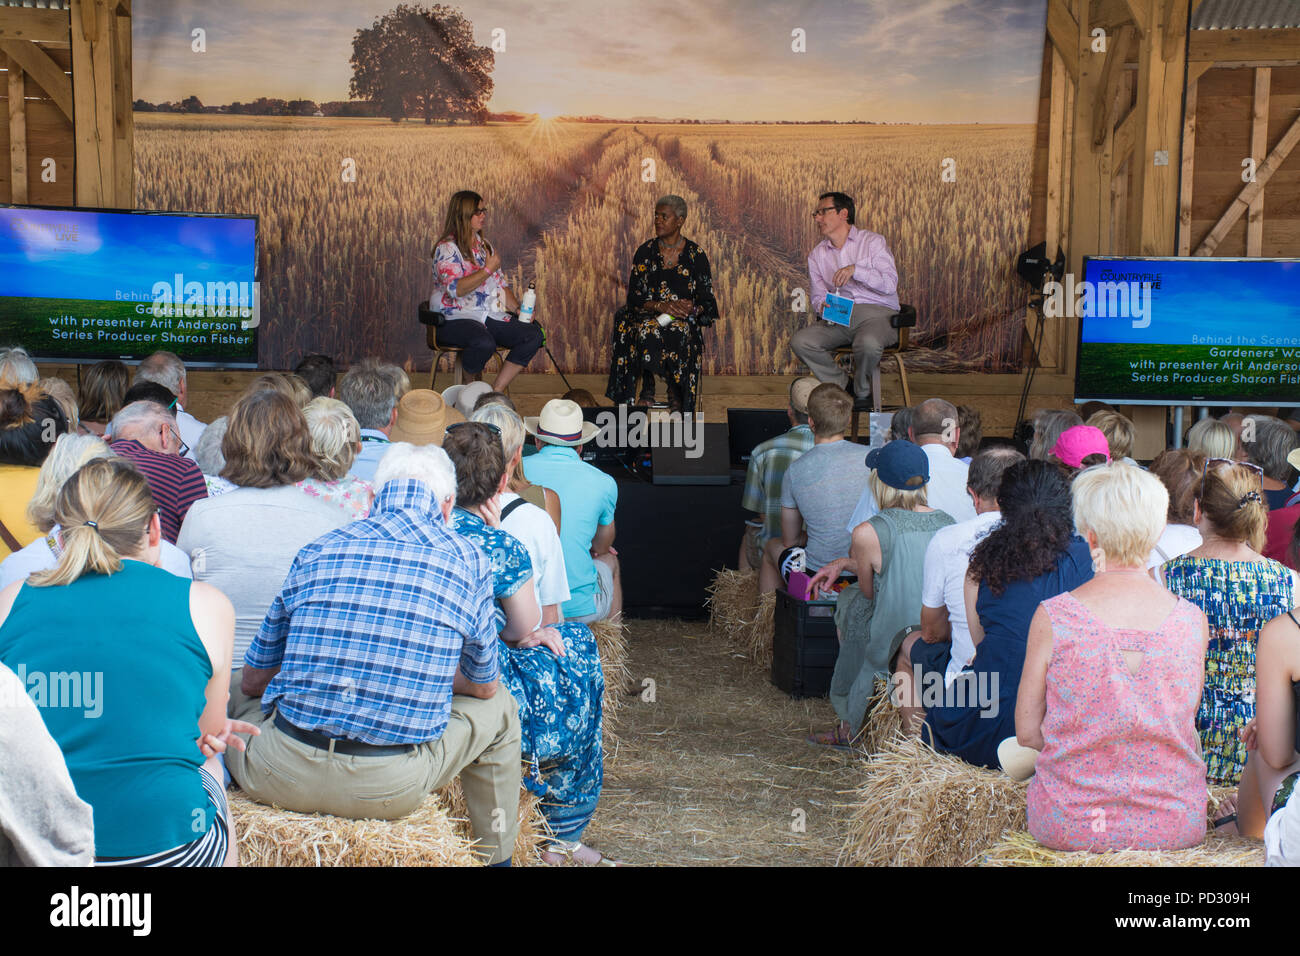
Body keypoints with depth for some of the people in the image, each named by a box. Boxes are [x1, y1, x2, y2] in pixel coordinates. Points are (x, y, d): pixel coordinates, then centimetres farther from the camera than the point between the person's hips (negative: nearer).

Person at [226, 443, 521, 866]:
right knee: (499, 712, 26)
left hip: (279, 779, 2)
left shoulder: (317, 551, 6)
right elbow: (483, 687, 15)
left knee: (233, 697, 34)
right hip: (390, 788, -1)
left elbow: (253, 680, 15)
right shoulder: (467, 560, 2)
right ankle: (495, 856, 38)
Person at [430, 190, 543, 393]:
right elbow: (456, 289, -20)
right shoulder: (447, 248, -6)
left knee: (533, 334, -15)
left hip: (491, 317, 8)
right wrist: (488, 269, -15)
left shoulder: (484, 245, 19)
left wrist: (518, 308, 4)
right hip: (455, 320, -8)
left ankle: (496, 391, -11)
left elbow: (501, 283, 20)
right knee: (485, 342, -39)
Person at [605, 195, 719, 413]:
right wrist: (660, 306, -19)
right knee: (647, 331, -35)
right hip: (648, 315, 1)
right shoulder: (645, 252, 5)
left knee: (678, 333, -36)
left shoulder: (695, 255, 2)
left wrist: (692, 308, -21)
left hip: (684, 319, -1)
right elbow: (634, 298, 0)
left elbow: (706, 301, 3)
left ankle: (676, 395, -18)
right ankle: (647, 389, -19)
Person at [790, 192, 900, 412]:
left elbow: (890, 284, -9)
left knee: (868, 343, -40)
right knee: (800, 342, -22)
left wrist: (855, 270, -22)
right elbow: (818, 295, 16)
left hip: (876, 313, -4)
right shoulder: (817, 254, 16)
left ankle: (862, 391, -7)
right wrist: (822, 306, -10)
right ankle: (843, 386, -3)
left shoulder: (873, 241, 2)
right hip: (839, 318, 4)